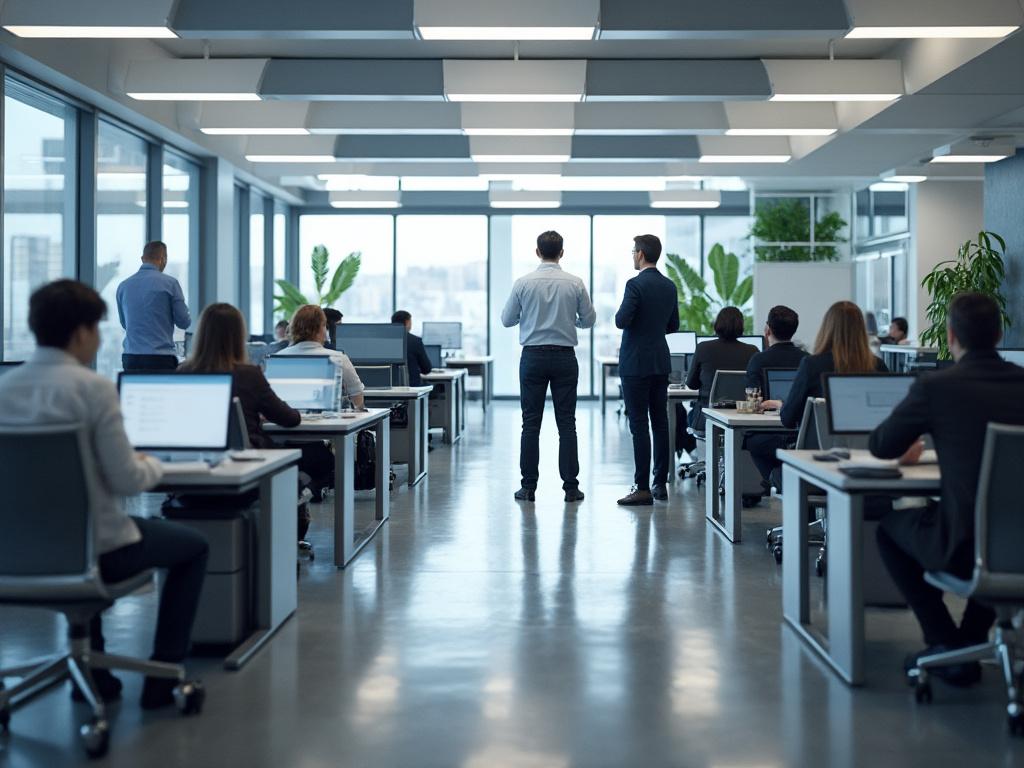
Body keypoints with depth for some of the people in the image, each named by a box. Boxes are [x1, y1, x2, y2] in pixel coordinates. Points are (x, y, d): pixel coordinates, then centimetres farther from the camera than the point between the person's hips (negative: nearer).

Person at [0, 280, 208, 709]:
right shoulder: (93, 388, -18)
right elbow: (126, 481, -18)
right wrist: (153, 466, 4)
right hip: (94, 548, -6)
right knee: (194, 547, 20)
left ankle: (91, 673, 39)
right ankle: (164, 677, 20)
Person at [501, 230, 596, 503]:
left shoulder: (524, 283, -5)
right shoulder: (575, 284, -3)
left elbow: (507, 320, 2)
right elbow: (589, 320, 5)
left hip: (533, 356, 0)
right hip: (565, 357, 0)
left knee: (531, 423, 4)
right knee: (566, 423, 4)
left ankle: (529, 487, 4)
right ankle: (570, 487, 3)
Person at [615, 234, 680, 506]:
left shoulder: (636, 284, -14)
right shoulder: (669, 286, 9)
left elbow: (621, 321, -19)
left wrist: (620, 313, 2)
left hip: (636, 363, -7)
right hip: (661, 362, 7)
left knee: (639, 425, -5)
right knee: (660, 423, 9)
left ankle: (642, 488, -5)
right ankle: (660, 484, 14)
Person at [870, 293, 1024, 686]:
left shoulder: (934, 387, -9)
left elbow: (880, 446, 5)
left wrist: (910, 444, 28)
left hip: (965, 547, -5)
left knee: (890, 527, 24)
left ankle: (946, 646, 19)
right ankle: (972, 639, 37)